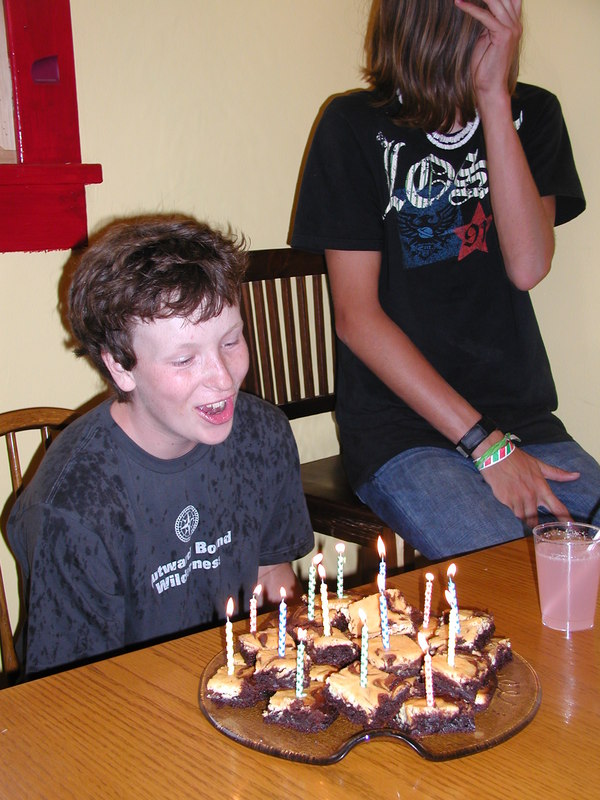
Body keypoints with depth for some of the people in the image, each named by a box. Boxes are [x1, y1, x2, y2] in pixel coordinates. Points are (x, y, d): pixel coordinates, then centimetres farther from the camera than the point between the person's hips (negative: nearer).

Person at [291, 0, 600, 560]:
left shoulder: (531, 115, 8)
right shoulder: (357, 126, -3)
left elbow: (528, 266, -9)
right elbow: (357, 316, -7)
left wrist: (494, 96, -14)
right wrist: (486, 444, -12)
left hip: (524, 420, 4)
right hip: (399, 434, -3)